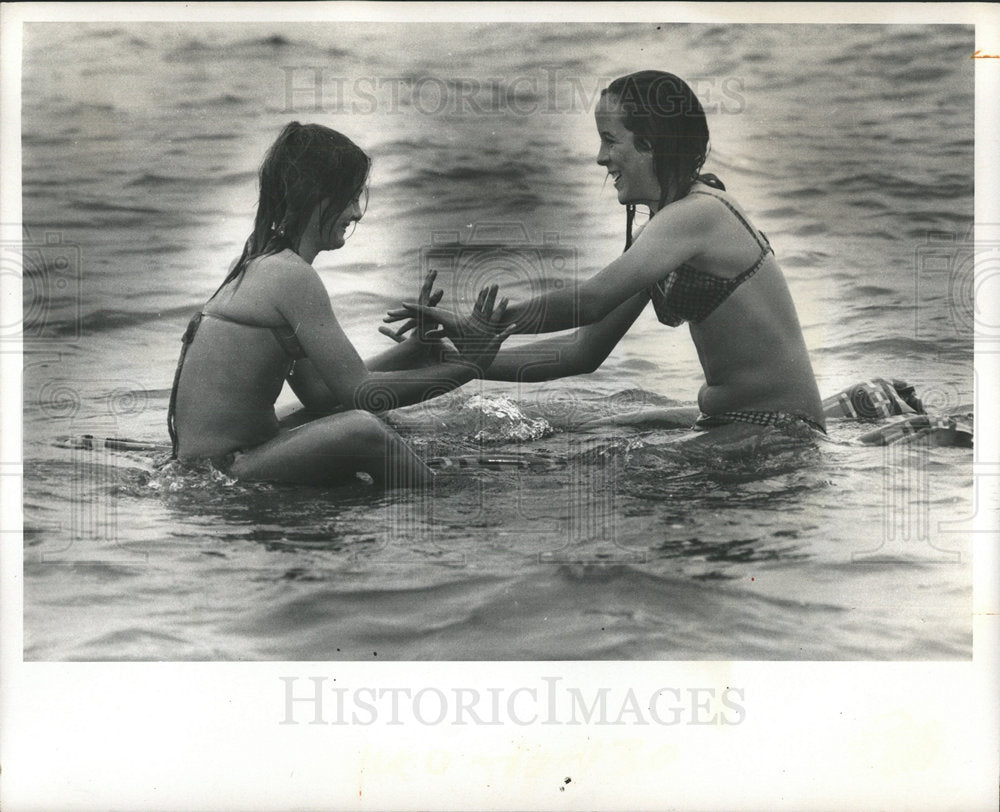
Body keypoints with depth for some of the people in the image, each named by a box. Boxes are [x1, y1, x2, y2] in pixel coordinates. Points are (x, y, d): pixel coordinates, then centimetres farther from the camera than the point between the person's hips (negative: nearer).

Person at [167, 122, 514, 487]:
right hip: (220, 474, -11)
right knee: (362, 430, -26)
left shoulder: (262, 265, 14)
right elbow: (357, 391, -16)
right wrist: (463, 367, -8)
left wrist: (418, 344, 13)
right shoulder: (292, 275, -16)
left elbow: (321, 393, 13)